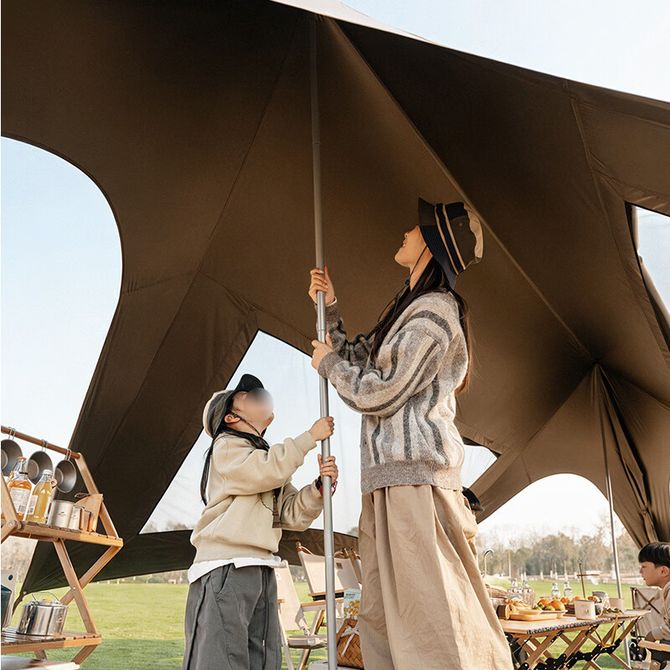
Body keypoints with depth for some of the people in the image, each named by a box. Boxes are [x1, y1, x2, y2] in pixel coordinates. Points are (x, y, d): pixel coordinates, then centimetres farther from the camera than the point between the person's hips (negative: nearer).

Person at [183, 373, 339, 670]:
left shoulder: (269, 462, 24)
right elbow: (267, 471, -19)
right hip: (225, 568, -8)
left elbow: (294, 515, 13)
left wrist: (320, 486, -6)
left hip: (261, 573, 8)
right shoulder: (226, 445, 2)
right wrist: (311, 436, -8)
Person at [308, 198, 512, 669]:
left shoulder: (433, 311, -10)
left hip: (414, 472, -10)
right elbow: (358, 361, 26)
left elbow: (376, 392, -15)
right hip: (392, 475, 10)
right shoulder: (412, 308, 21)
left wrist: (328, 362, 2)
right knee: (380, 614, 13)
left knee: (429, 611, -7)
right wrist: (330, 307, 19)